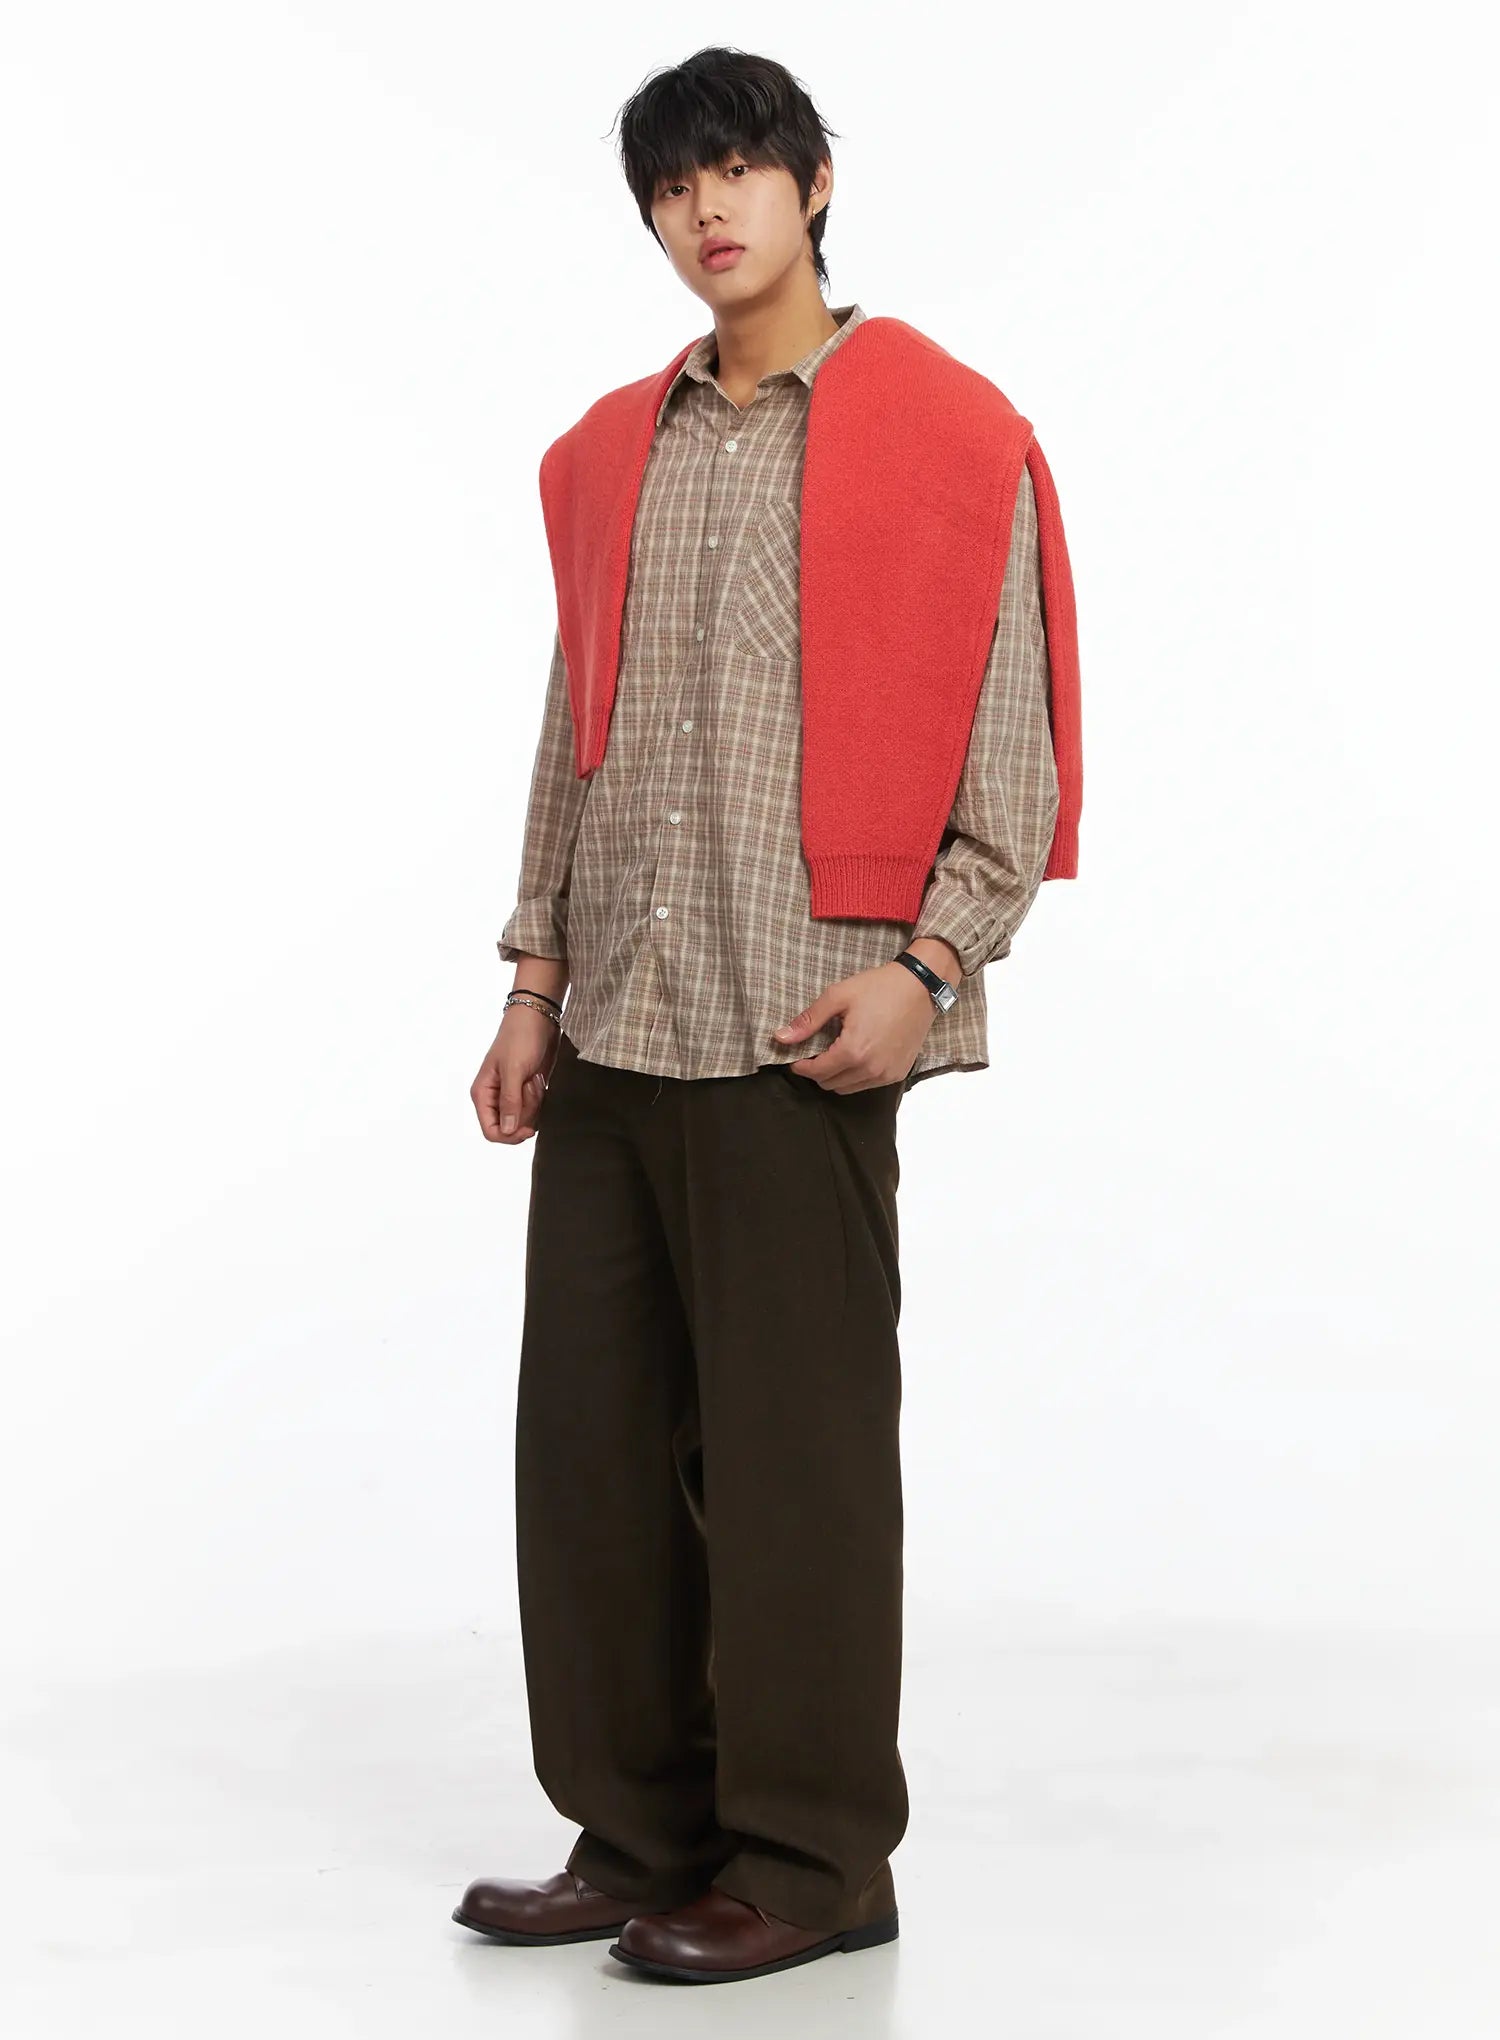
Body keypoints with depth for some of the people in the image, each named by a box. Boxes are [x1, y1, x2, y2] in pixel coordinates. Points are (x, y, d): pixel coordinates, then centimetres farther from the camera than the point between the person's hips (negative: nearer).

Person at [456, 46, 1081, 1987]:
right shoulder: (615, 455, 17)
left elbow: (1009, 741, -4)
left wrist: (927, 968, -14)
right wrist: (538, 975, 13)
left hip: (797, 1030, -6)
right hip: (611, 1027, 6)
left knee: (794, 1448, -2)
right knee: (591, 1431, 7)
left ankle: (813, 1859, 10)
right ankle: (642, 1831, 19)